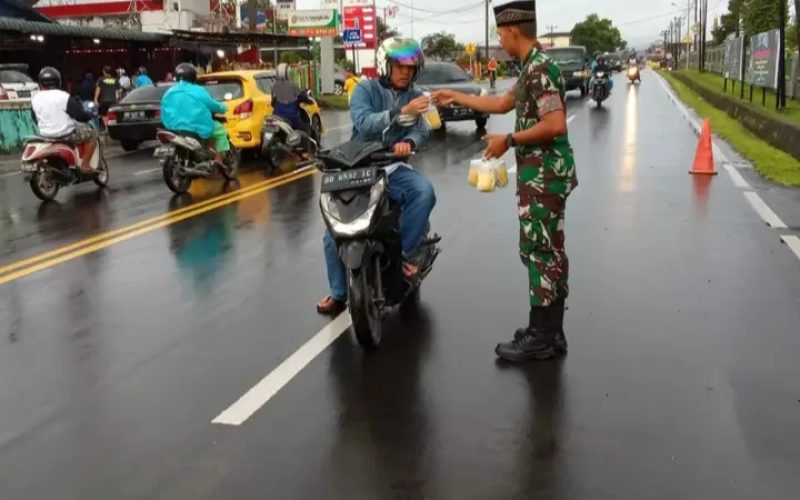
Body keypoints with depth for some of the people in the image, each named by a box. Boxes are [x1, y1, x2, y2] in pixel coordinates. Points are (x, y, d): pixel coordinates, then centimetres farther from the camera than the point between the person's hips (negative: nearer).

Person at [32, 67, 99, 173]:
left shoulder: (34, 100, 1)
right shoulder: (64, 97, -15)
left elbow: (36, 120, 13)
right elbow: (80, 115, -13)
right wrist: (90, 115, 8)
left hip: (44, 136, 6)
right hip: (65, 135, -6)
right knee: (92, 133, 9)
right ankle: (85, 165, 2)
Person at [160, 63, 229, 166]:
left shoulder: (169, 93, 11)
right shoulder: (198, 91, -5)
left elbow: (164, 113, 18)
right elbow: (212, 105, 3)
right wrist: (223, 107, 24)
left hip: (174, 129, 6)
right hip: (197, 129, -6)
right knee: (220, 129, 15)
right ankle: (218, 160, 5)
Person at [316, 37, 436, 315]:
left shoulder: (414, 96, 10)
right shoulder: (365, 90, -1)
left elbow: (422, 129, -5)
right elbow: (363, 122, -21)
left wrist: (409, 141, -29)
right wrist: (402, 112, -33)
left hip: (393, 168, 2)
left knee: (424, 193, -30)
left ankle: (407, 252, -14)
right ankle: (338, 294, 9)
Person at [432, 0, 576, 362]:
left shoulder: (540, 69, -17)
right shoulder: (532, 68, 15)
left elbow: (556, 125, -26)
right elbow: (503, 103, 27)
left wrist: (509, 140, -16)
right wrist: (456, 97, 30)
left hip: (543, 175, -10)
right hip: (542, 174, 10)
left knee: (539, 252, -5)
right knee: (547, 251, 12)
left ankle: (541, 338, 3)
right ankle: (549, 331, 21)